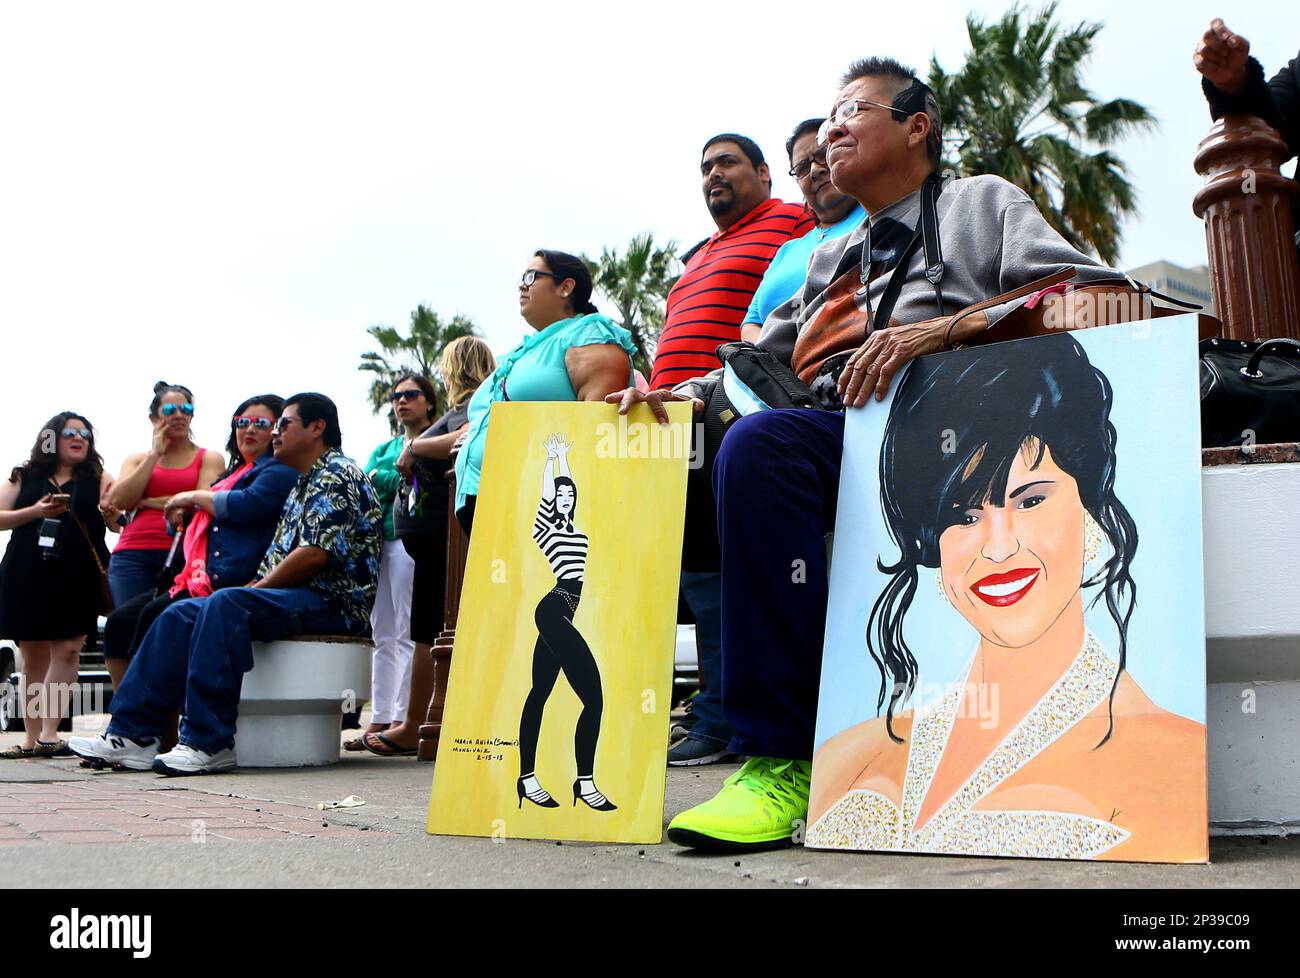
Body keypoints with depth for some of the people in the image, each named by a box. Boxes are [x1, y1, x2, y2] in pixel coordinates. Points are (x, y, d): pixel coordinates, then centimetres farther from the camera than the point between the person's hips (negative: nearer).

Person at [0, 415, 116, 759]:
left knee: (67, 650, -11)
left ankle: (48, 734, -10)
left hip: (76, 577, -1)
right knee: (33, 655, 6)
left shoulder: (98, 479, 8)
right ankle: (31, 737, 12)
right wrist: (35, 512, -12)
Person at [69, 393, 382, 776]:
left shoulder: (338, 475, -6)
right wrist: (252, 587, 4)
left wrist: (256, 589, -9)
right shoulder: (303, 485, 26)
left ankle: (208, 744, -31)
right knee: (181, 614, -1)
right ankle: (132, 734, -7)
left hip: (332, 602, -10)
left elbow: (315, 555, -18)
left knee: (226, 605, -32)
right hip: (294, 600, 10)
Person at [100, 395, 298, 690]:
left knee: (155, 615, -27)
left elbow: (248, 505, -18)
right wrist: (188, 512, 14)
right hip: (202, 576, 10)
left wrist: (196, 496, -2)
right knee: (120, 621, -5)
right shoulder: (233, 473, 30)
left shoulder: (279, 471, 1)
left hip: (233, 580, -10)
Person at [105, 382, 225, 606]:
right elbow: (118, 501, 4)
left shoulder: (209, 459, 12)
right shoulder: (137, 459, 22)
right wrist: (154, 454, 6)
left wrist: (146, 502, 0)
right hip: (133, 556, 3)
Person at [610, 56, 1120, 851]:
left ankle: (785, 759, -31)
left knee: (762, 441, -31)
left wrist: (946, 326, -14)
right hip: (836, 445, 5)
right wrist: (679, 399, 4)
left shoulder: (983, 203, 18)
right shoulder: (830, 261, 35)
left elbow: (1093, 293, 0)